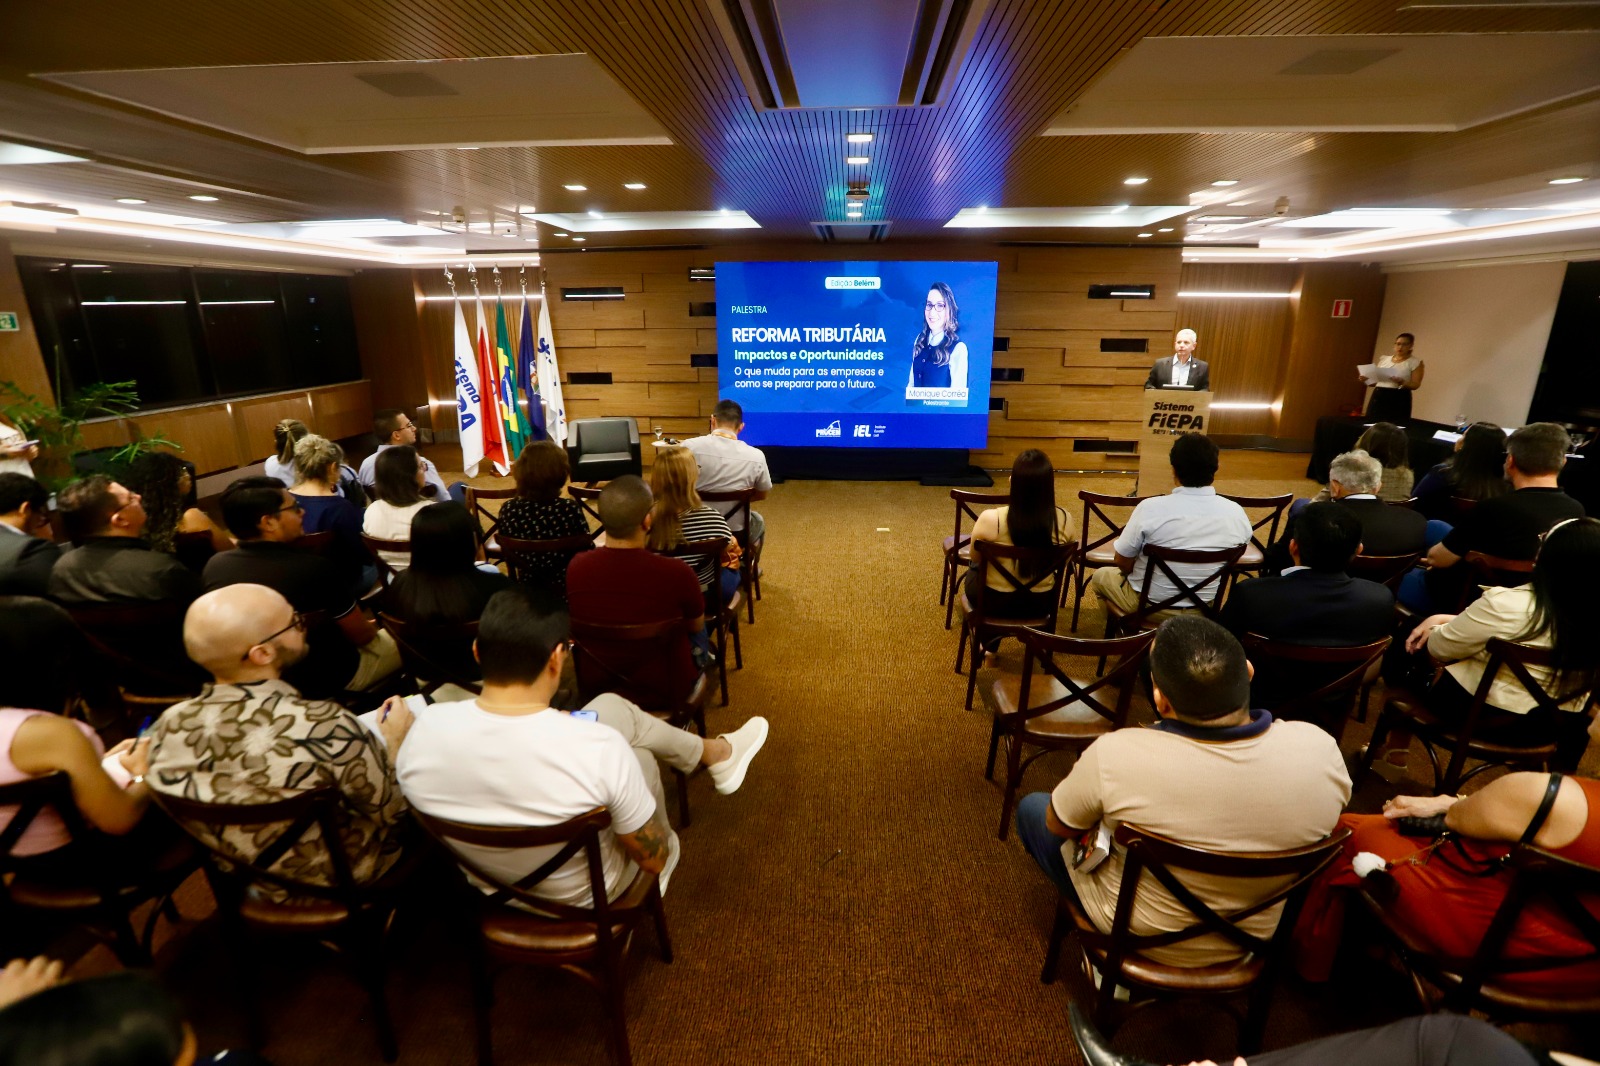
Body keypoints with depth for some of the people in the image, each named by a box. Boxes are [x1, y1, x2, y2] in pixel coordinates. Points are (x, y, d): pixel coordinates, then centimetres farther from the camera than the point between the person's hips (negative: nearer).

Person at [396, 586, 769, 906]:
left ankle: (713, 753, 34)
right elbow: (654, 860, -19)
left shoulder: (425, 727, -25)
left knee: (610, 706, 9)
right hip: (581, 896, -3)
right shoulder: (600, 748, -36)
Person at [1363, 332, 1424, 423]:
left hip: (1399, 399, -4)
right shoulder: (1384, 358, 15)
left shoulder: (1415, 363, 5)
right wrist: (1366, 379, -4)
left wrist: (1402, 383, -23)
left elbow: (1416, 385, -4)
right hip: (1377, 397, 4)